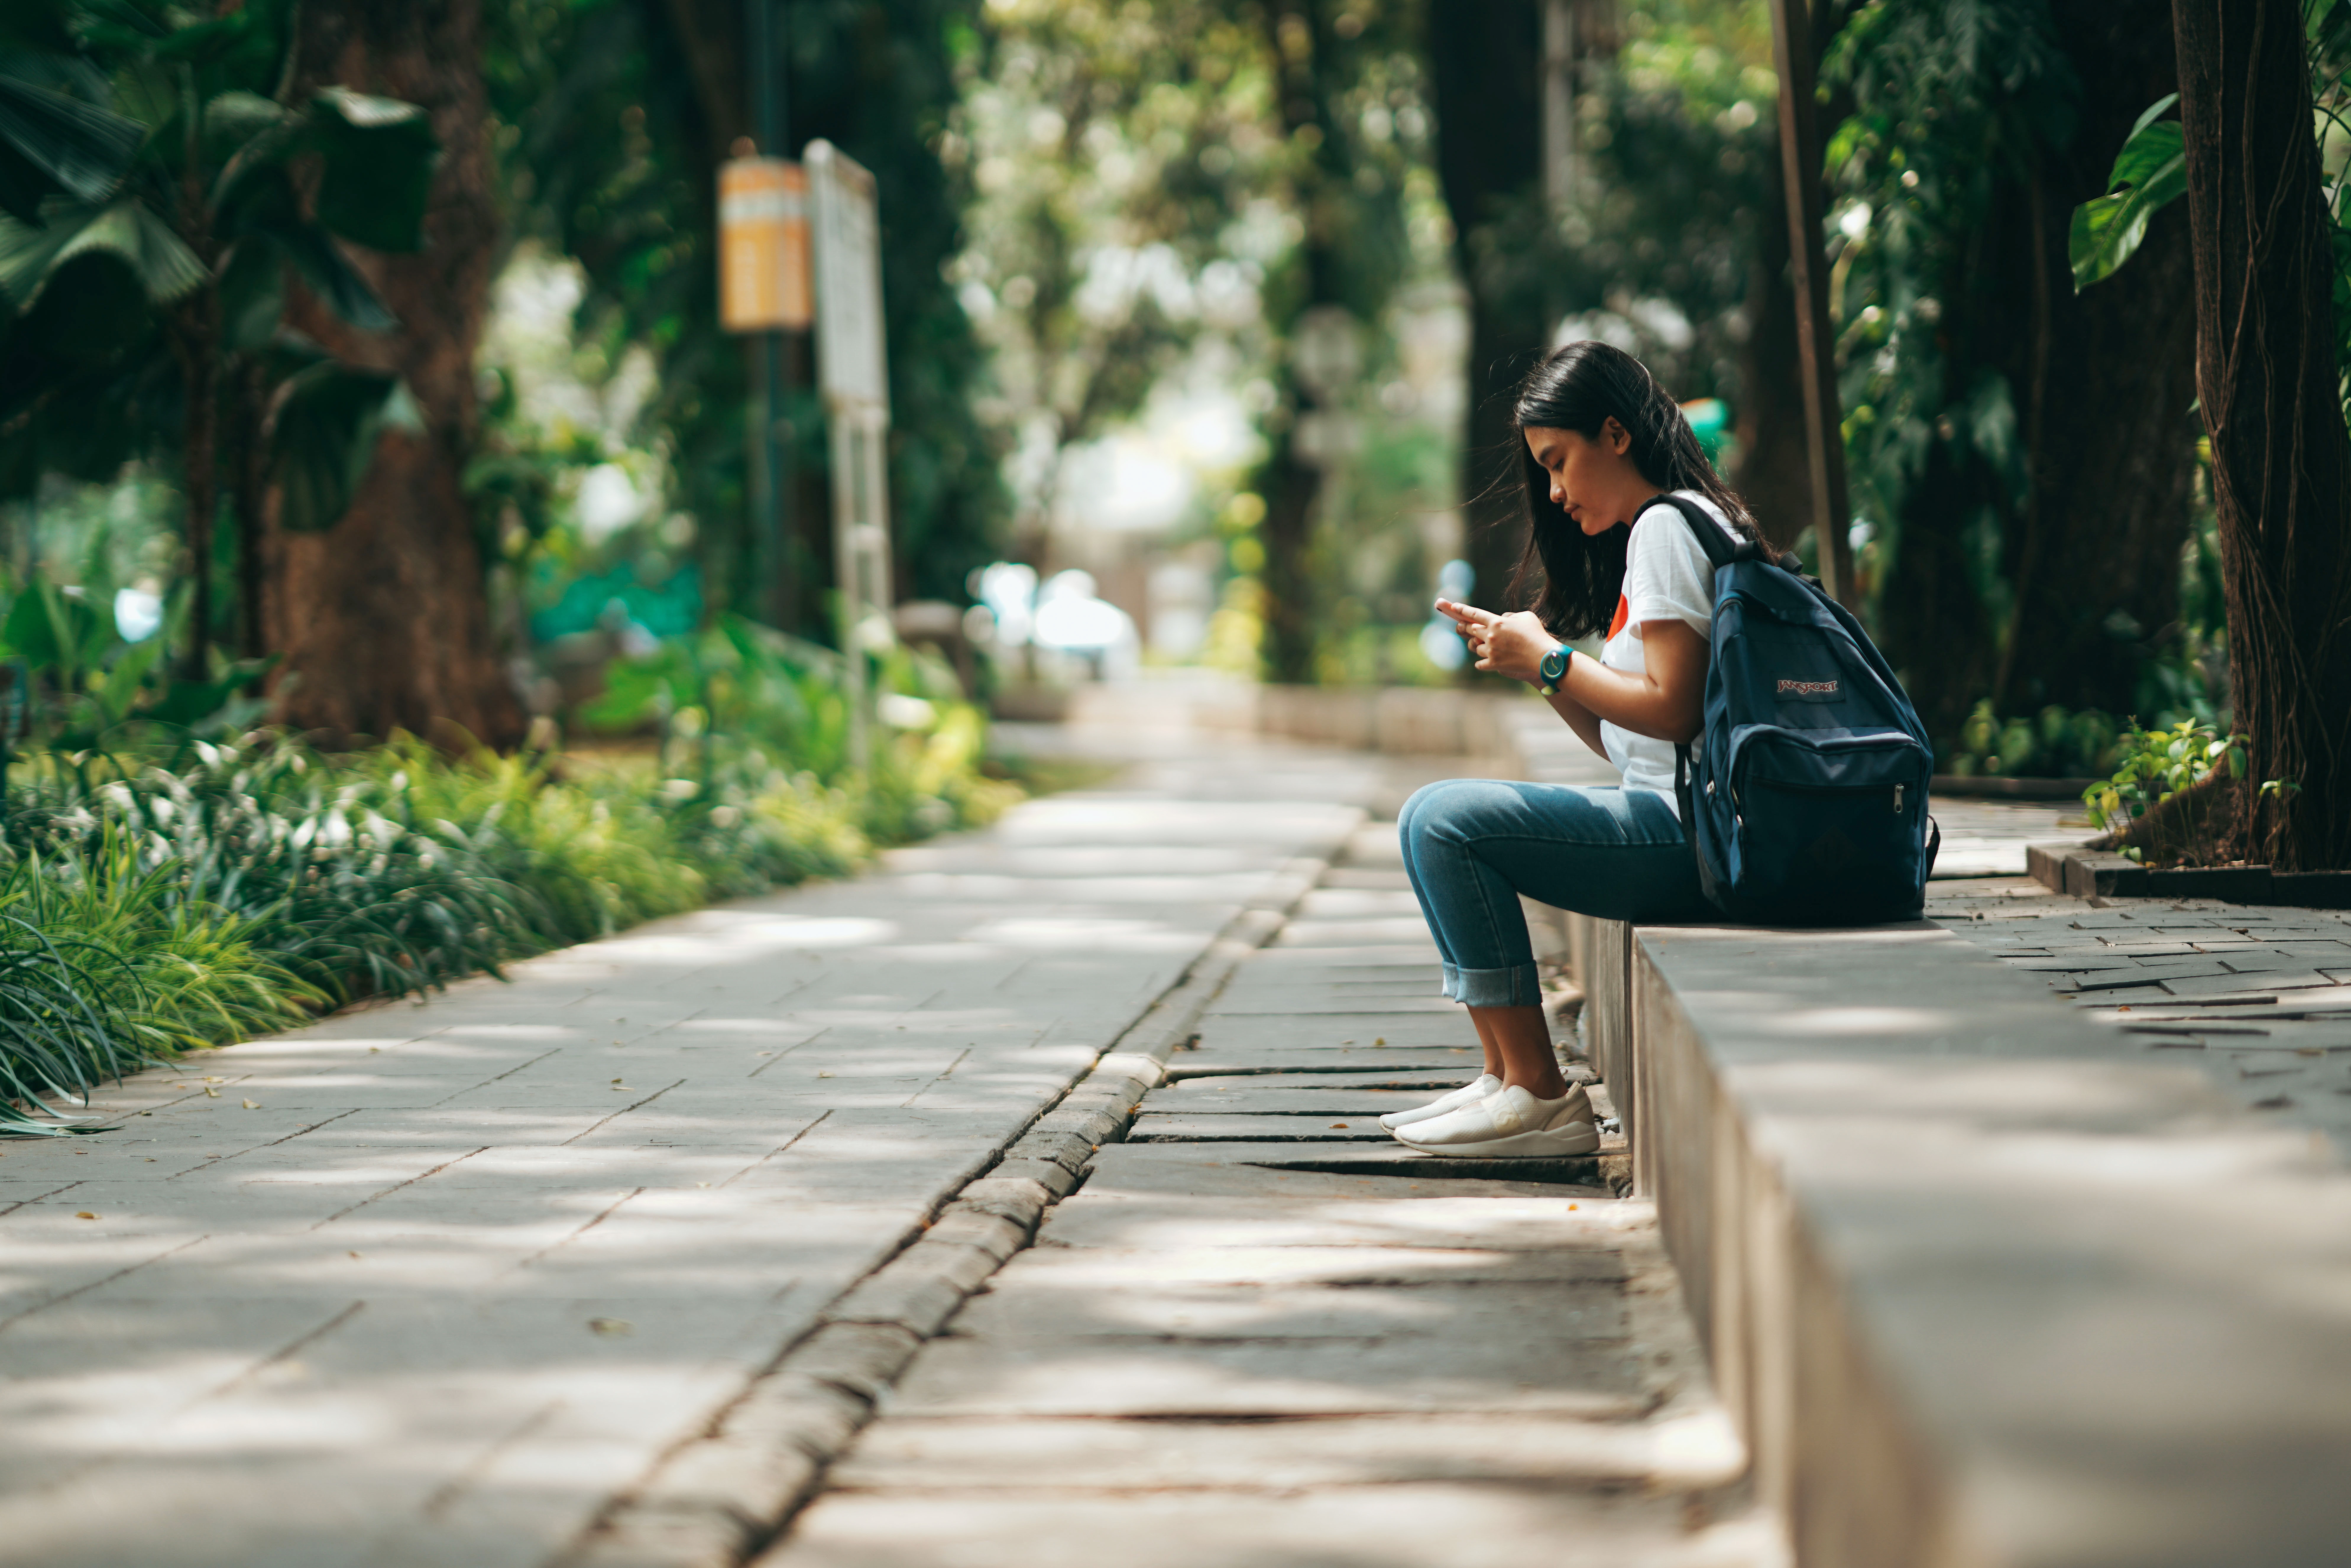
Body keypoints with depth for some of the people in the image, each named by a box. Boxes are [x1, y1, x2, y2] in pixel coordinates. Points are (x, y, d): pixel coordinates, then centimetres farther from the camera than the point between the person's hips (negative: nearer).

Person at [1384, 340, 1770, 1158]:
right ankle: (1505, 1076, 8)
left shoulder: (1666, 526, -8)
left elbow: (1671, 710, -20)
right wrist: (1536, 665, 11)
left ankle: (1539, 1095, -17)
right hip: (1671, 825, 11)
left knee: (1440, 822, -18)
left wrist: (1550, 659, -9)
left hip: (1686, 833, -11)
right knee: (1436, 823, 16)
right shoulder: (1665, 530, 23)